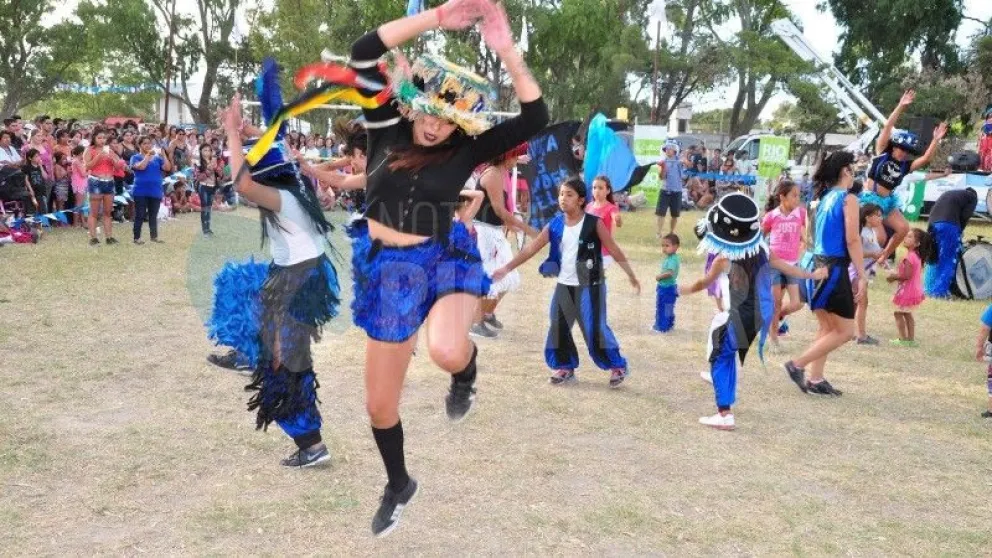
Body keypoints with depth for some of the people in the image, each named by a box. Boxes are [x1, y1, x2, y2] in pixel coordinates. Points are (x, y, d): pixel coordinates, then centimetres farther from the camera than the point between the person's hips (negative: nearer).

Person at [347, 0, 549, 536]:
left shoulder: (466, 149, -7)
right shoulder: (386, 129, -5)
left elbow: (535, 117, -16)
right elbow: (364, 52, -16)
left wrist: (507, 51, -25)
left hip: (445, 260, -2)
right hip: (389, 270, 2)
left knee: (446, 351, -38)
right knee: (379, 404, 10)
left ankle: (465, 372, 3)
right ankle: (399, 483, 41)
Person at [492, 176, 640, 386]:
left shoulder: (594, 223, -11)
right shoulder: (555, 225, -1)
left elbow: (614, 250, -5)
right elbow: (531, 248, -1)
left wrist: (631, 275, -5)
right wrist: (506, 268, -6)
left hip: (589, 286, -5)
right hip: (564, 285, 5)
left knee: (595, 329, -6)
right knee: (558, 328, 6)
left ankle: (618, 366, 11)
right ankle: (565, 367, 24)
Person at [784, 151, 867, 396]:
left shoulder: (824, 198, 13)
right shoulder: (848, 199, -10)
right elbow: (852, 240, -15)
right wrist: (862, 276, -14)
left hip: (817, 265, 8)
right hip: (835, 268, -8)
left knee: (826, 328, 15)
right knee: (845, 332, 0)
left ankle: (815, 380, 16)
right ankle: (798, 365, -4)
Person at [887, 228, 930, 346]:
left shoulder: (909, 257, -24)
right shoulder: (917, 255, 7)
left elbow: (906, 275, -28)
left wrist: (893, 276, -15)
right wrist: (895, 273, 7)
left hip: (907, 291, -10)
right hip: (914, 290, 10)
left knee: (899, 313, 3)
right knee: (907, 313, 20)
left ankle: (903, 339, 6)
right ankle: (911, 339, 24)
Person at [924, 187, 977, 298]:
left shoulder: (948, 193, 36)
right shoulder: (972, 197, 19)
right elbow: (965, 217, 2)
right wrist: (959, 232, 13)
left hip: (932, 223, 6)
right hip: (949, 225, -6)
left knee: (933, 258, 15)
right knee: (949, 260, -2)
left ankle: (928, 289, 16)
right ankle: (940, 291, -9)